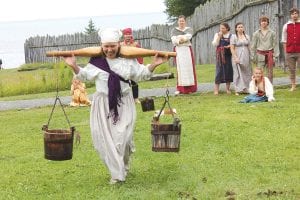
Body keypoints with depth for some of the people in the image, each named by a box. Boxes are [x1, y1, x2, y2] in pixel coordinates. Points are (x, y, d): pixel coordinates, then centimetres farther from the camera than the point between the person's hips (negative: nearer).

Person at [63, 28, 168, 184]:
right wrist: (74, 66, -6)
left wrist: (153, 65, -7)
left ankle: (123, 167, 17)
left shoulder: (128, 60, 0)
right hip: (103, 105, 1)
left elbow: (142, 74, 6)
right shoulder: (96, 61, -1)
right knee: (105, 138, 0)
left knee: (122, 136, -8)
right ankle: (117, 173, 14)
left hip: (123, 104, -1)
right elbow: (84, 75, 9)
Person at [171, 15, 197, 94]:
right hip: (178, 50, -1)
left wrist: (179, 38, -22)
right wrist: (179, 41, -24)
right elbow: (173, 40, -6)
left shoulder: (189, 29, 11)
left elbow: (188, 36, -11)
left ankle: (190, 87, 1)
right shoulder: (174, 30, 11)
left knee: (188, 67, -3)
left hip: (187, 50, 1)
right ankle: (180, 88, -10)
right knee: (180, 68, -8)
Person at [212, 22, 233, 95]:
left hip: (228, 54, 1)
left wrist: (230, 46, -12)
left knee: (229, 70, 2)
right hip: (220, 55, -1)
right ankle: (216, 89, -3)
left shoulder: (231, 35, 3)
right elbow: (215, 44, -4)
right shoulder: (217, 34, 6)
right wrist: (219, 36, -11)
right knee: (219, 70, -5)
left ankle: (228, 88, 13)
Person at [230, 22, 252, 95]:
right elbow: (232, 48, -6)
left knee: (247, 72, 3)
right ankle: (238, 90, 2)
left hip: (246, 57, 4)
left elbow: (249, 47, 15)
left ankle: (246, 89, 9)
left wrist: (250, 56, 8)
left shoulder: (247, 36, 12)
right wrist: (235, 58, -15)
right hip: (237, 57, -4)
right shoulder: (233, 37, -1)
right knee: (238, 73, -3)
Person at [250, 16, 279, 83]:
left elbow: (275, 44, 4)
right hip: (260, 54, 0)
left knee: (270, 72, 5)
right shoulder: (256, 33, 5)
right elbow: (253, 46, 7)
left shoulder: (272, 33, 4)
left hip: (269, 54, 0)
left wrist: (275, 55, -3)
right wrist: (253, 57, 4)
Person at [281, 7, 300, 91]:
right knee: (292, 70, 7)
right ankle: (293, 86, 15)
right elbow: (284, 40, 9)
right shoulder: (286, 26, 7)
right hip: (290, 52, 1)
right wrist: (285, 52, 4)